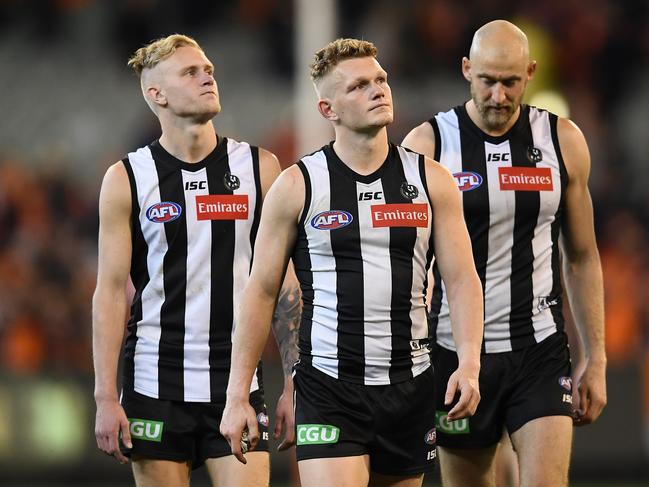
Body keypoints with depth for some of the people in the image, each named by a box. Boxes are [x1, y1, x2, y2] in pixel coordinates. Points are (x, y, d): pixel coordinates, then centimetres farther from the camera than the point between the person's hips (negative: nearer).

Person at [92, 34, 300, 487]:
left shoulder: (260, 168, 4)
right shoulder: (127, 179, 1)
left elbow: (283, 283, 6)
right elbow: (111, 291, 0)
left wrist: (295, 383, 1)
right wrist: (106, 397, -6)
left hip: (238, 382, 0)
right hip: (155, 385, 0)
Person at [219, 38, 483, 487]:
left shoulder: (431, 181, 5)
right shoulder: (298, 187, -1)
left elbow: (463, 280, 5)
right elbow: (262, 292, 3)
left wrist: (469, 363, -12)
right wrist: (237, 395, -1)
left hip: (410, 385, 3)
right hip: (328, 390, -3)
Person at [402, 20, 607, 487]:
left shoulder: (563, 141, 3)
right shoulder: (427, 145, -4)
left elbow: (582, 258, 11)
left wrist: (596, 360, 7)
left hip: (540, 352, 1)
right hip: (457, 352, -1)